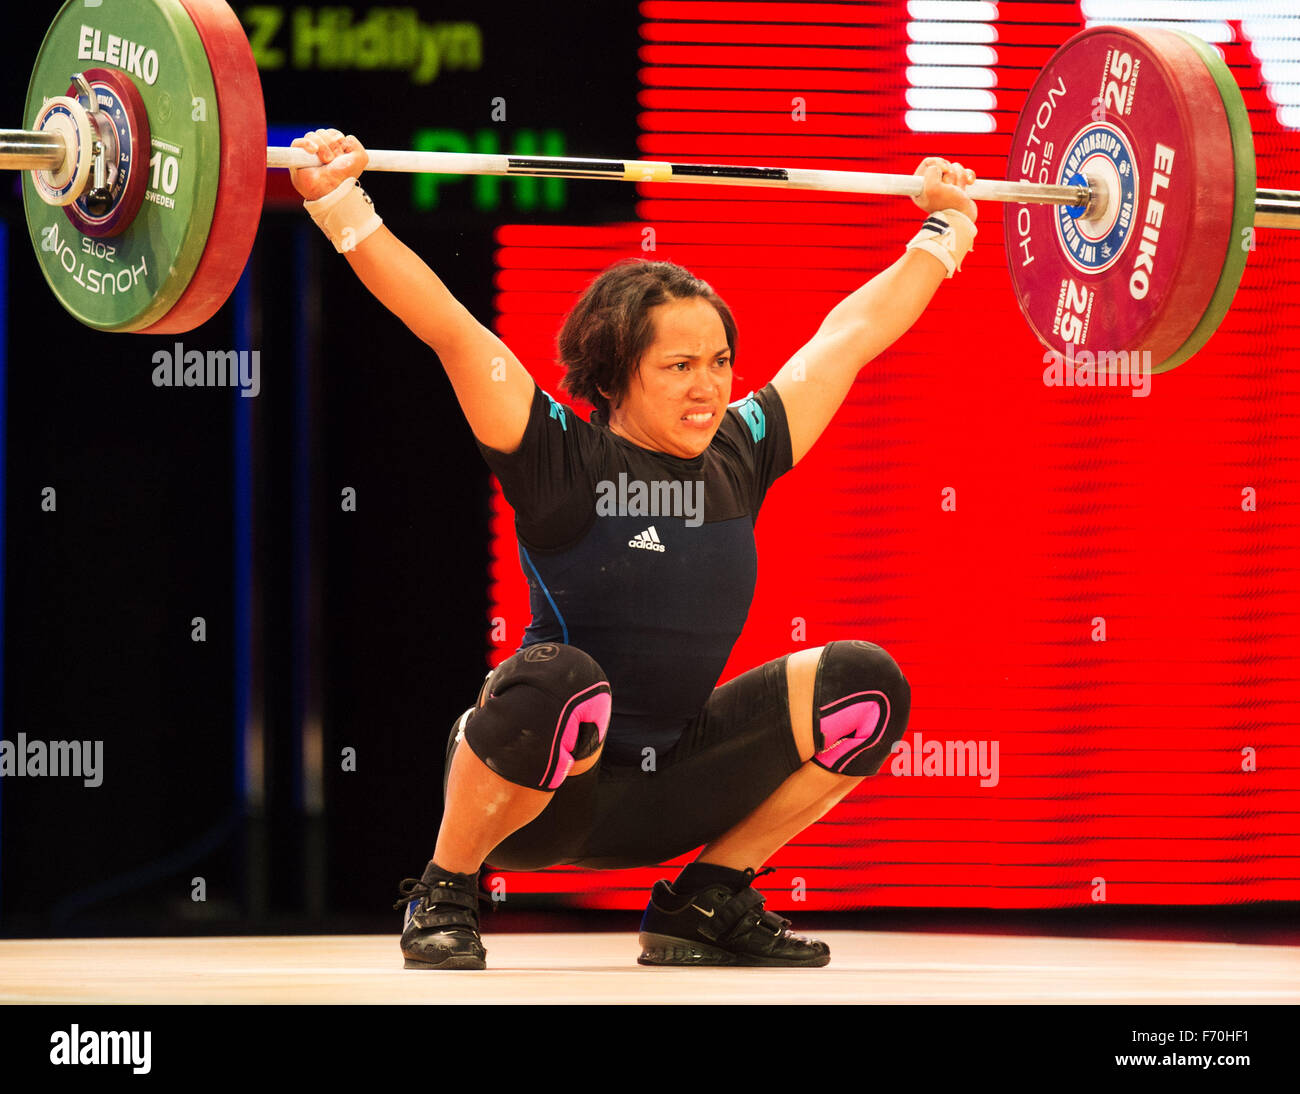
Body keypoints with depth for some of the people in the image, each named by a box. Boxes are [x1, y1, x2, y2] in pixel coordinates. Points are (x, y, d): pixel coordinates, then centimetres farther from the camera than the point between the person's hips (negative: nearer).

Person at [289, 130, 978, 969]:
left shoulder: (740, 459, 3)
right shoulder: (561, 462, -12)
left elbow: (853, 331, 14)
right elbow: (447, 327, -18)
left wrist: (945, 227, 24)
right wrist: (342, 206, -23)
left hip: (662, 797, 6)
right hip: (541, 800, -5)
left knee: (863, 685, -8)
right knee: (560, 680, -39)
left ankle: (707, 901, 7)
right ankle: (443, 899, -10)